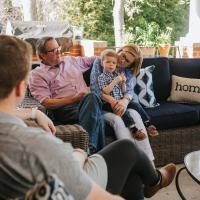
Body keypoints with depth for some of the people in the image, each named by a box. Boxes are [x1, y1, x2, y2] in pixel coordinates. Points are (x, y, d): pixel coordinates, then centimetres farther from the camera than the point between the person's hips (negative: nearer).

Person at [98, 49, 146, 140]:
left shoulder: (118, 75, 15)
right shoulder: (102, 77, -1)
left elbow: (123, 91, 15)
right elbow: (106, 91, -16)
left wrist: (123, 82, -4)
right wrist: (115, 81, -19)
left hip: (121, 100, 7)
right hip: (109, 102, -7)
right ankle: (133, 129, -43)